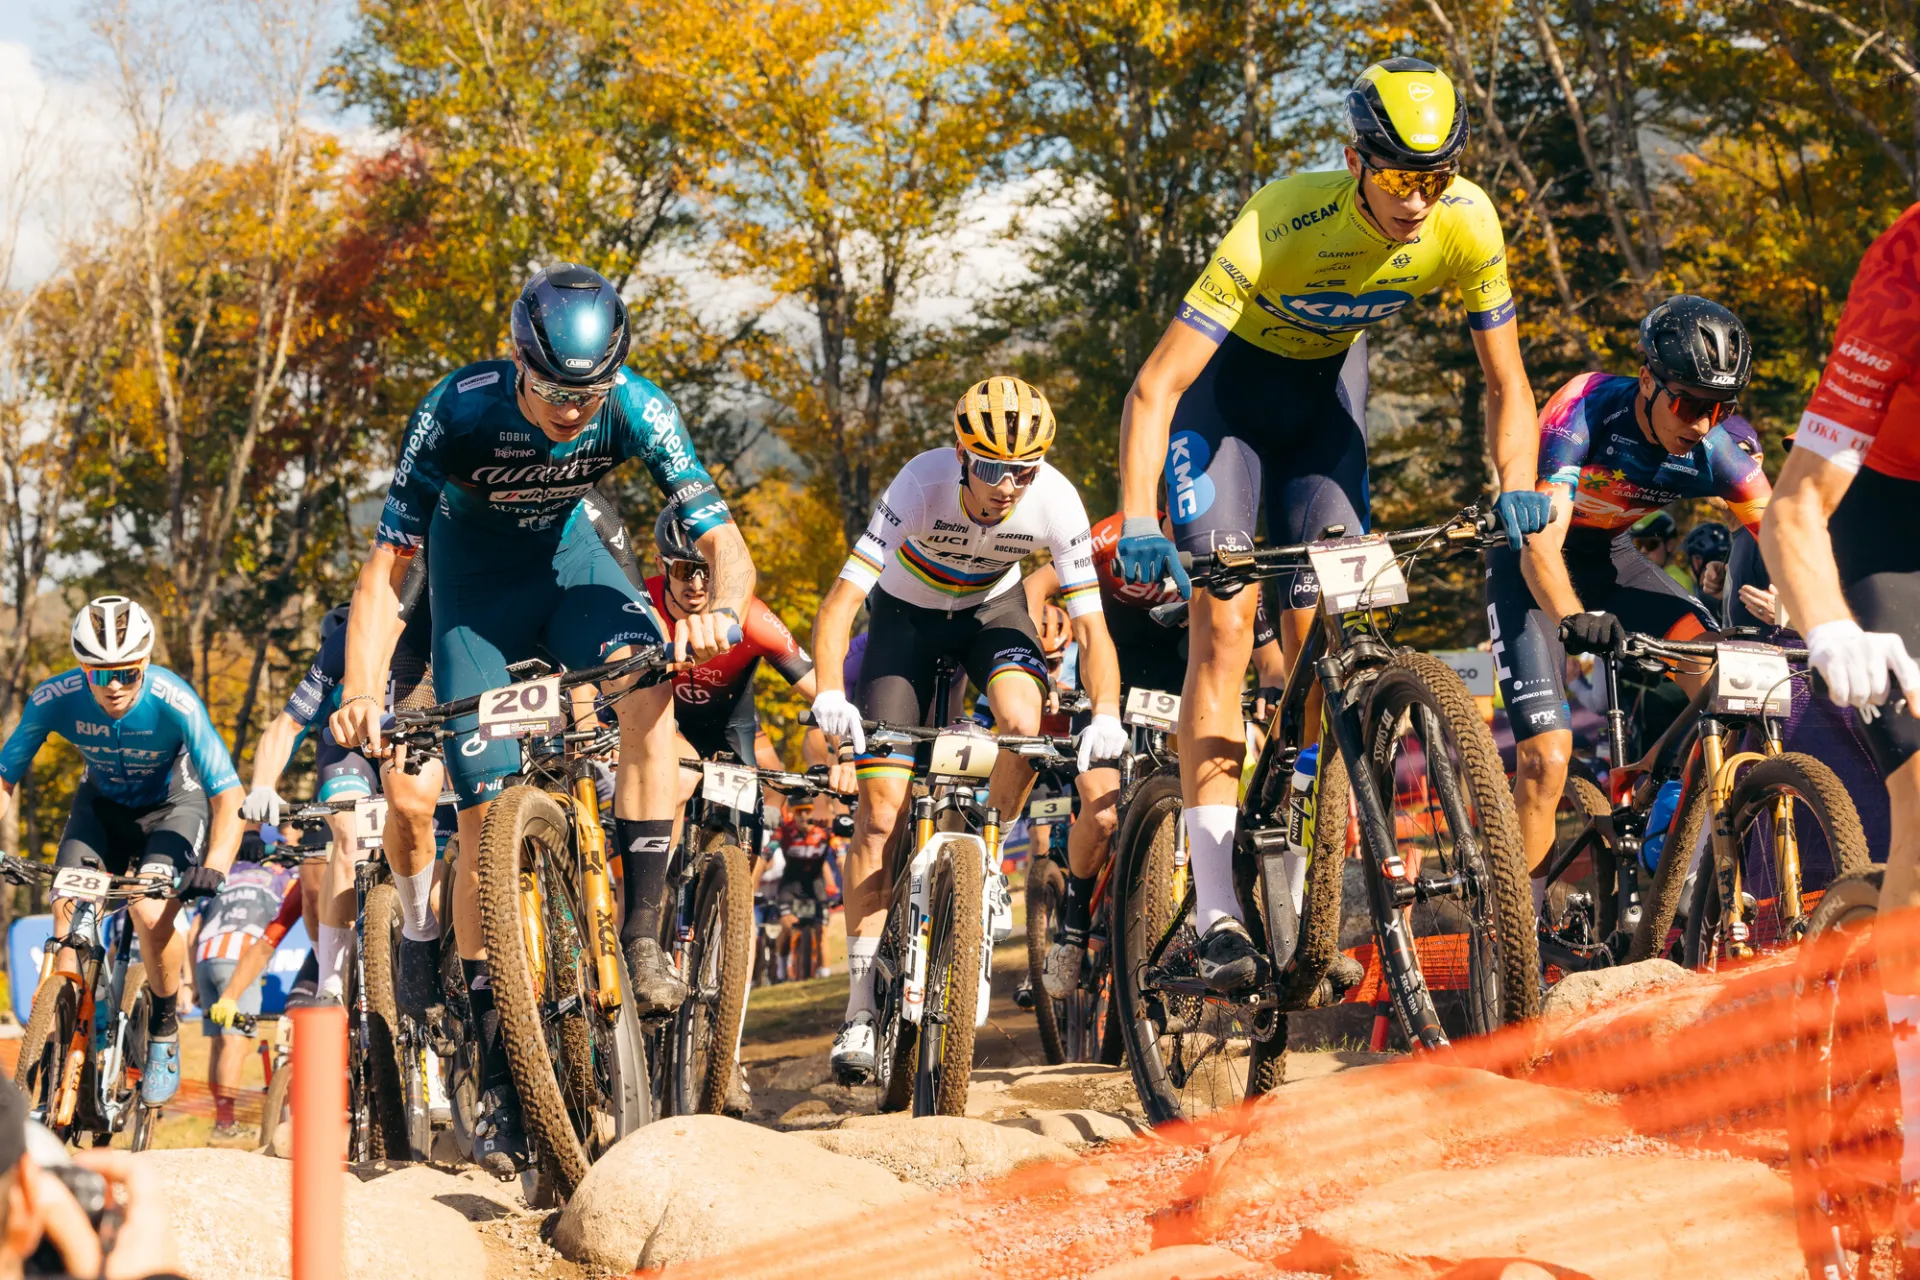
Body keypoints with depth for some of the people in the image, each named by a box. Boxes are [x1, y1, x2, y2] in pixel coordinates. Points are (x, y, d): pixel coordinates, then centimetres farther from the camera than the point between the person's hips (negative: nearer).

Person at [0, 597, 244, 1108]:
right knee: (66, 910, -18)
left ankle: (165, 1032, -2)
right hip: (103, 803, 3)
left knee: (151, 912, -26)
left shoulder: (174, 702, -34)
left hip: (173, 804, -3)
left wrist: (214, 866, -48)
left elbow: (228, 797, -33)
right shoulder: (54, 699, -26)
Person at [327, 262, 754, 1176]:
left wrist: (723, 610, -51)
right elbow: (386, 567, -30)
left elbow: (724, 539, -28)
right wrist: (360, 694, -43)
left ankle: (642, 935, -20)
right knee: (487, 812, -9)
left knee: (651, 680, -31)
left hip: (568, 553, 2)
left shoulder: (636, 409, -27)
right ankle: (496, 1072, -4)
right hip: (475, 573, -1)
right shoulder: (459, 412, -32)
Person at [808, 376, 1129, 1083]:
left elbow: (1091, 627, -25)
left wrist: (1105, 716, -42)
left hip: (992, 607, 1)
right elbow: (840, 603, -37)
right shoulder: (922, 484, -34)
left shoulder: (1056, 502, -29)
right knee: (880, 812, -9)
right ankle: (860, 1005, -4)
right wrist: (829, 694, -53)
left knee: (1022, 722, -32)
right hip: (907, 611, -1)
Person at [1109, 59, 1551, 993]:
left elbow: (1505, 384, -11)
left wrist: (1516, 489, -29)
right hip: (1228, 377, -4)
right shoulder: (1282, 226, -36)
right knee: (1224, 624, -16)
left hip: (1327, 383, 4)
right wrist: (1138, 526, -48)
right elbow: (1154, 388, -36)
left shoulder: (1466, 224, -24)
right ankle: (1216, 911, -19)